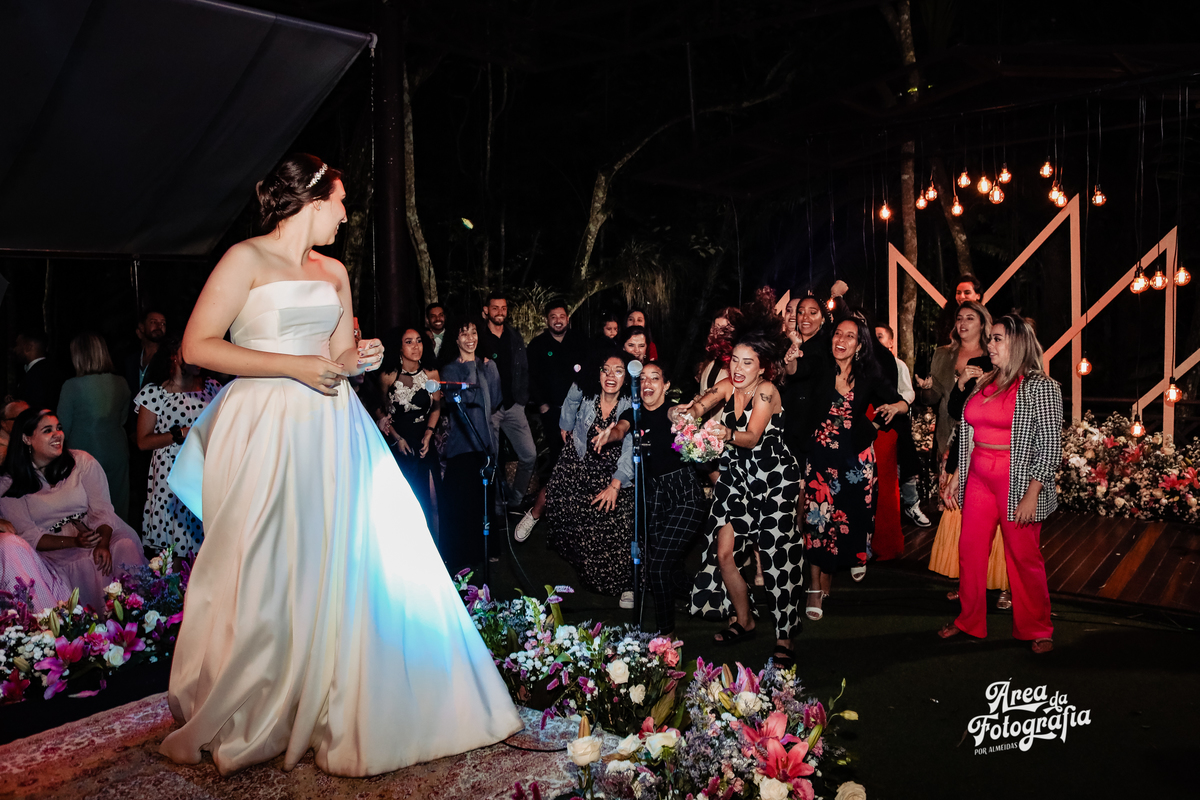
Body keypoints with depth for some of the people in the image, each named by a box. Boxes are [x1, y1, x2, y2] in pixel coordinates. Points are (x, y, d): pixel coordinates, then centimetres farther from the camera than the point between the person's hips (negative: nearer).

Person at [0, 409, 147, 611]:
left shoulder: (82, 462, 7)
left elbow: (103, 509, -1)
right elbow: (28, 535, -2)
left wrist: (103, 544, -21)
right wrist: (74, 542, -18)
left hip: (98, 536, 2)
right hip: (52, 550, -1)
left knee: (126, 549, -30)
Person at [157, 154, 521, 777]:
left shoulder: (334, 273, 15)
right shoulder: (247, 259, -5)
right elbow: (197, 346, -13)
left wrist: (359, 359, -2)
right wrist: (296, 366, -16)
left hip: (331, 430, 6)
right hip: (267, 431, -6)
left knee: (345, 565, 4)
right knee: (264, 577, -2)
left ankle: (340, 713, 18)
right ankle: (235, 724, 17)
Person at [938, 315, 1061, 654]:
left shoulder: (1040, 387, -8)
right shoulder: (984, 385, 12)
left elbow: (1051, 446, -11)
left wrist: (1032, 495, -16)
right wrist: (956, 477, 14)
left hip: (1018, 485, -6)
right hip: (979, 482, 6)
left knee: (1024, 558, 3)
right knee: (970, 552, 10)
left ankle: (1037, 630, 20)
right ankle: (969, 622, 25)